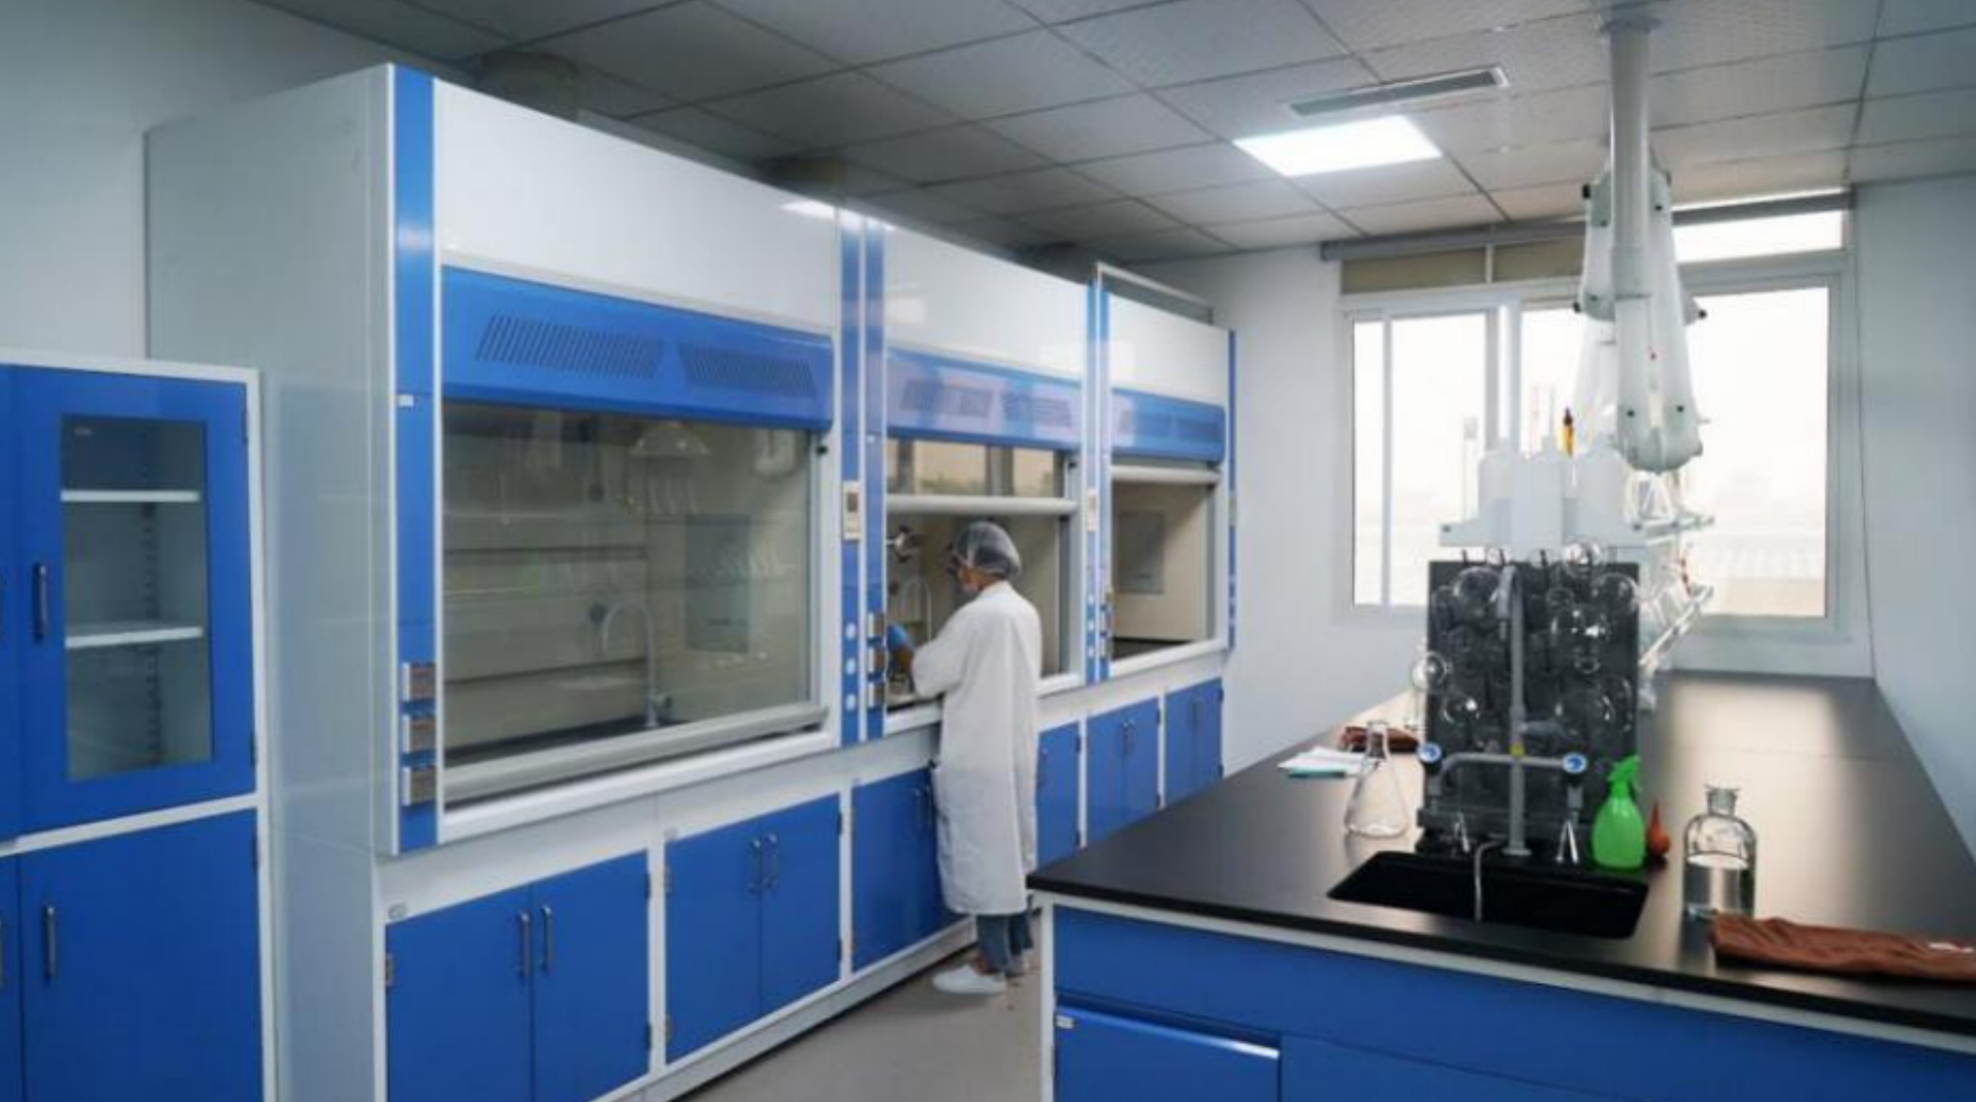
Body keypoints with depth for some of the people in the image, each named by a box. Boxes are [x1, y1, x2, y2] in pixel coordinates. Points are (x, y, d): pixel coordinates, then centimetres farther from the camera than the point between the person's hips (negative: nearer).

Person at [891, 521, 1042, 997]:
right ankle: (1016, 949, 27)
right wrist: (932, 653, 14)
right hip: (1016, 751, 9)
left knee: (983, 856, 0)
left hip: (979, 759, -9)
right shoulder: (1026, 612, 8)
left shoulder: (975, 617, -19)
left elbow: (927, 676, -12)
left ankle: (991, 965, 7)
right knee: (1008, 851, 17)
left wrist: (900, 646, 6)